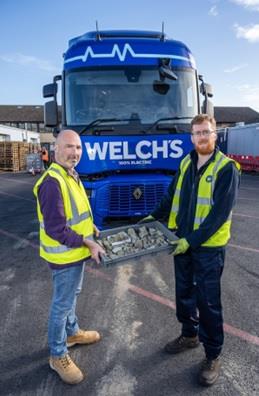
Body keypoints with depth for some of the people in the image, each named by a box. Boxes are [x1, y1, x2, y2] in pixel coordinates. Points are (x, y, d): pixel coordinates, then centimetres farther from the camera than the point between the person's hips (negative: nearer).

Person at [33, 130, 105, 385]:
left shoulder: (70, 175, 6)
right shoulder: (52, 182, -27)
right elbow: (56, 229, -28)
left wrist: (88, 226, 7)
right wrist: (88, 243, -25)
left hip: (76, 251, 10)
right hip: (64, 254, -10)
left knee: (72, 295, 26)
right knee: (62, 304, 6)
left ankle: (72, 332, 48)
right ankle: (58, 355, 26)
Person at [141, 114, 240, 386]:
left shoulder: (226, 168, -13)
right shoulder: (186, 163, 6)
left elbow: (220, 212, -19)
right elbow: (173, 194, 17)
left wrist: (192, 240, -22)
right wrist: (156, 216, 10)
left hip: (208, 247, -6)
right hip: (182, 242, 6)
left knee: (208, 301, 5)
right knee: (184, 292, 19)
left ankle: (213, 355, 25)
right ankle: (189, 335, 42)